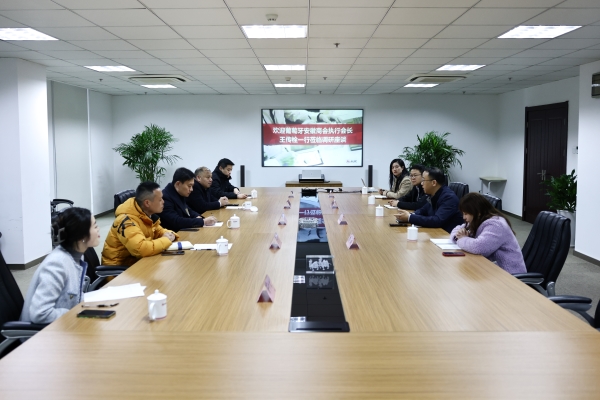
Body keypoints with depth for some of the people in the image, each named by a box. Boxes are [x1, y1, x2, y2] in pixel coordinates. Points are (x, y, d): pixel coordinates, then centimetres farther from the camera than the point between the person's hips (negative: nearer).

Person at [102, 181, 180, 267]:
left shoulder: (148, 214, -1)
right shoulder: (127, 220, -26)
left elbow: (158, 231, 16)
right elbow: (141, 249, -38)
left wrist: (169, 235, -7)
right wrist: (166, 240, -23)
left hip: (137, 260, 8)